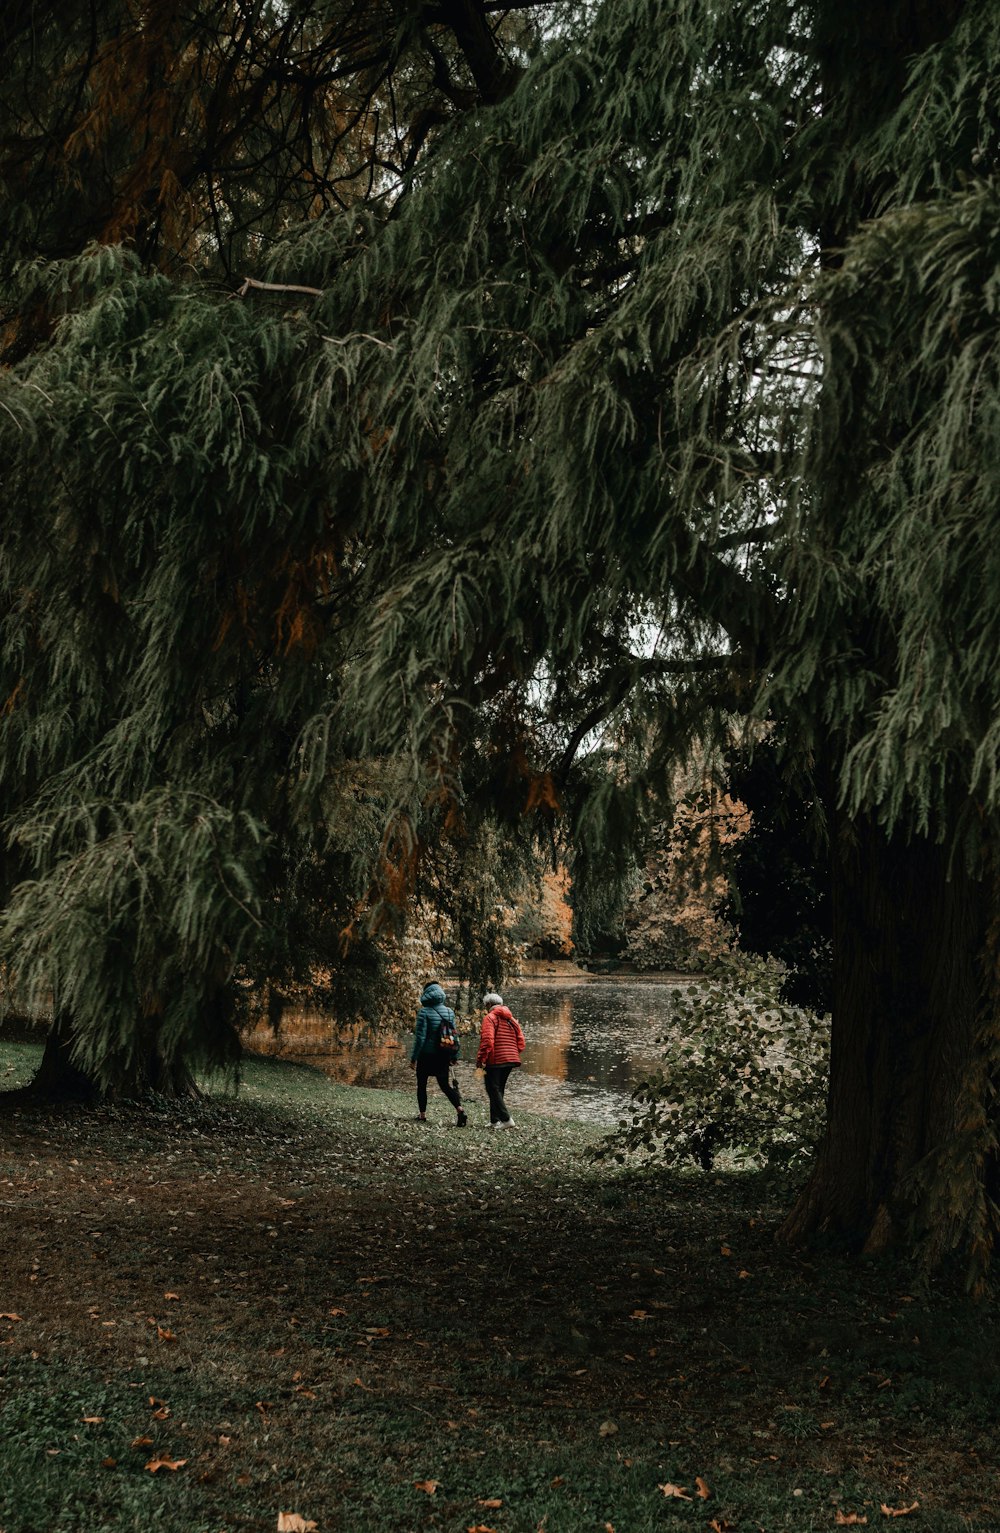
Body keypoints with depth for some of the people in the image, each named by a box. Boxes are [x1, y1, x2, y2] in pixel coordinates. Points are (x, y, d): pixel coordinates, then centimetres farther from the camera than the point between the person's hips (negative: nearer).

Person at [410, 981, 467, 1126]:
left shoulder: (424, 1012, -14)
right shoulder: (449, 1012, 4)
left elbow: (420, 1037, -16)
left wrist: (413, 1058, -10)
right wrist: (454, 1056, 15)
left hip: (426, 1055, -5)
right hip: (443, 1056, 5)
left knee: (421, 1084, 13)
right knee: (444, 1084, 10)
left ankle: (422, 1115, 17)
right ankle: (460, 1109, -9)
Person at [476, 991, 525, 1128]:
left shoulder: (489, 1018, -8)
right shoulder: (512, 1019, 14)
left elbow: (487, 1040, -19)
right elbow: (521, 1041, 11)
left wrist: (480, 1058, -12)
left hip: (495, 1060, -7)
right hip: (510, 1060, 7)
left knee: (493, 1090, -2)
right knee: (499, 1090, 17)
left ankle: (506, 1119, -12)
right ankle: (495, 1120, 19)